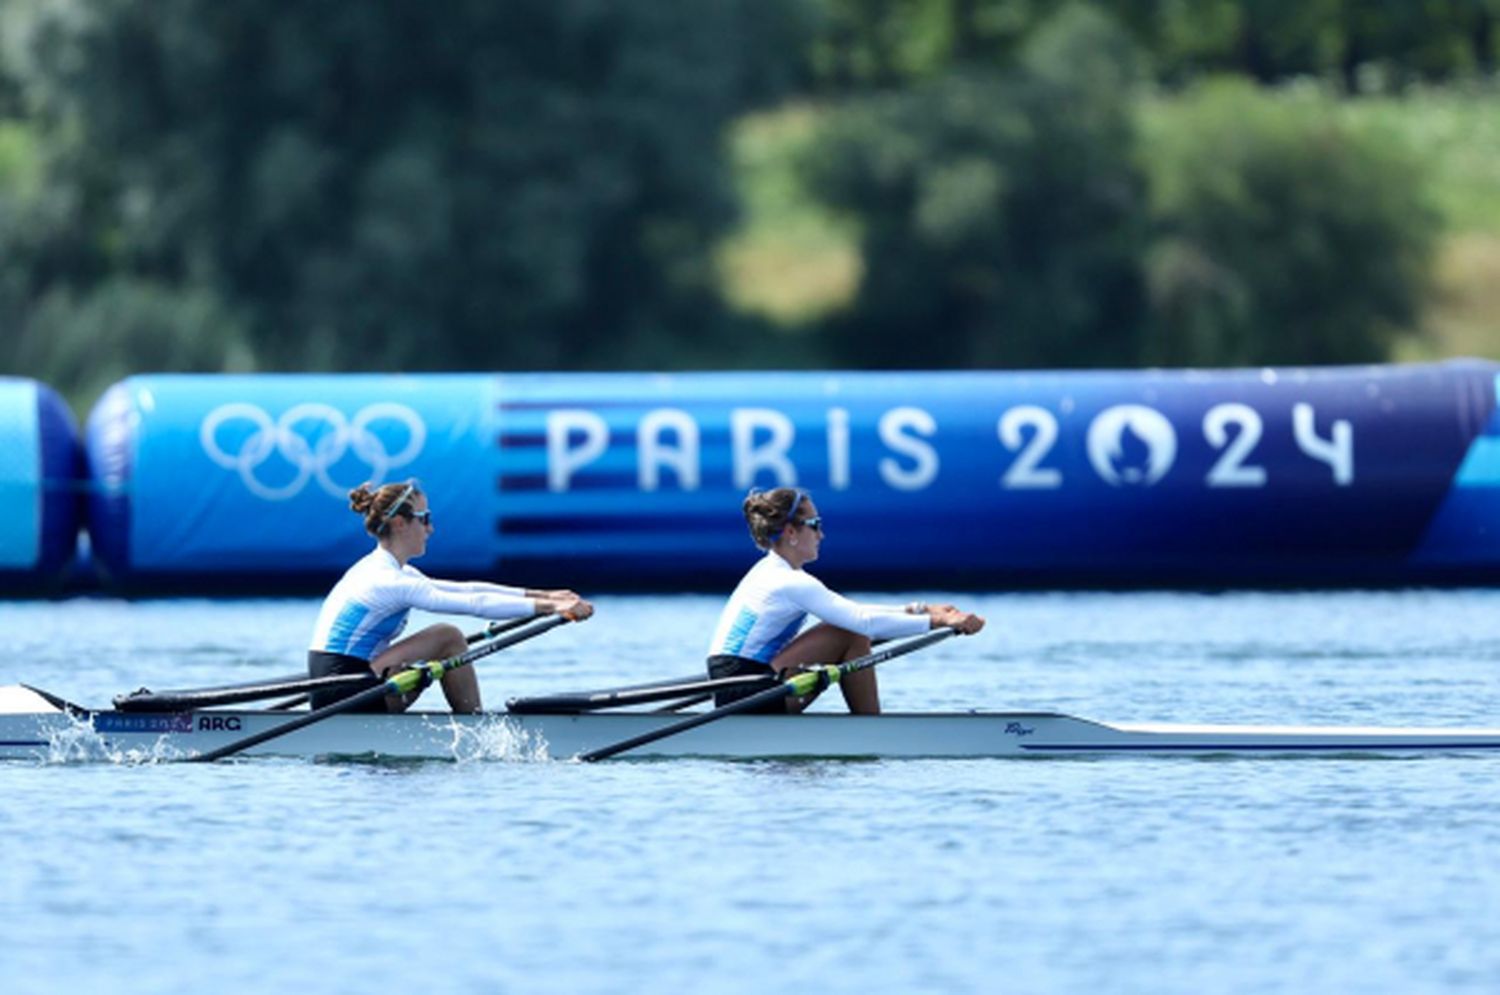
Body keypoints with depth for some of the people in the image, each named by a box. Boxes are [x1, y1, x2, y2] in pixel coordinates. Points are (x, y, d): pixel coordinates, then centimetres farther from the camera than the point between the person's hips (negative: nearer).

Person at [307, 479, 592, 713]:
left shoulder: (383, 570, 15)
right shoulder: (390, 581, -16)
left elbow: (464, 590, 16)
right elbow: (474, 604, -19)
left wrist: (544, 595, 12)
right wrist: (550, 607, -16)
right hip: (343, 696, -10)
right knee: (448, 638, -9)